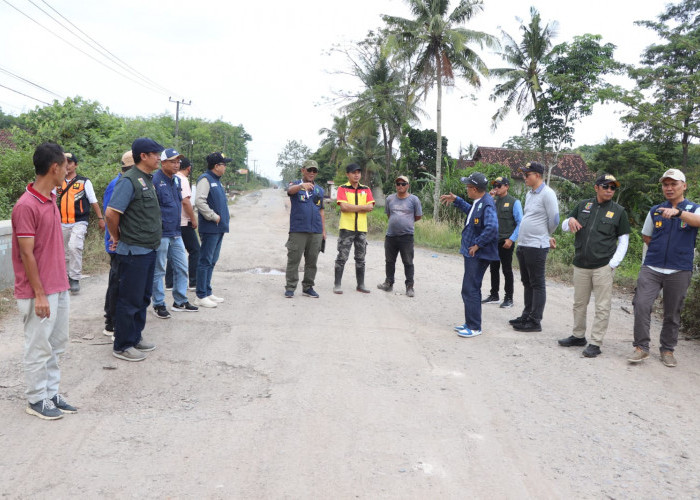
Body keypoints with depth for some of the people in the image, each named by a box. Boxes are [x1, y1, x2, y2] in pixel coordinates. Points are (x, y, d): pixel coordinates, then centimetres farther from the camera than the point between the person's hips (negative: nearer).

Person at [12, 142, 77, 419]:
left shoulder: (51, 199, 9)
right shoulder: (26, 206, -18)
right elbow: (27, 254, -18)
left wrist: (62, 283, 16)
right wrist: (39, 294, -17)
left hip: (58, 288, 9)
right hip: (39, 293, -9)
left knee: (56, 344, 15)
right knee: (39, 347, 4)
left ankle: (51, 393, 27)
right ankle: (36, 400, 18)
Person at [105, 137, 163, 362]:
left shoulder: (148, 179, 12)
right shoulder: (129, 181, -17)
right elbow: (111, 213, -22)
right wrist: (117, 238, -9)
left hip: (148, 250, 9)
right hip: (133, 251, -9)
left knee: (143, 297, 18)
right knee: (130, 300, 1)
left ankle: (135, 337, 31)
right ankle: (122, 346, 13)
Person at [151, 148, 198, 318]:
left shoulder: (176, 180, 11)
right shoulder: (155, 180, -15)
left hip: (175, 234, 8)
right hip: (160, 234, -8)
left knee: (182, 267, 13)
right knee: (158, 271, 4)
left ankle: (180, 301, 26)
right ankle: (159, 304, 15)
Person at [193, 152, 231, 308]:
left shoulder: (217, 181, 18)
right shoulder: (205, 179, -12)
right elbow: (199, 201, -23)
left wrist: (223, 220, 15)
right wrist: (214, 217, -17)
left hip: (219, 228, 10)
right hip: (210, 228, -9)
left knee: (211, 262, 14)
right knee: (205, 261, -5)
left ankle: (207, 292, 22)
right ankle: (201, 296, -1)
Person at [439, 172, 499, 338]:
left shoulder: (487, 204, -21)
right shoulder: (478, 202, 10)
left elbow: (492, 227, -33)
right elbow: (470, 210, 33)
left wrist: (477, 245, -24)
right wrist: (455, 200, 32)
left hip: (478, 254, -11)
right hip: (472, 254, 11)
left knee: (470, 290, -6)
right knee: (470, 289, 18)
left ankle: (474, 327, 2)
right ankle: (470, 323, 29)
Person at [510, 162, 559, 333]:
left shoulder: (547, 194, -12)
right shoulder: (529, 194, 15)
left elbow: (554, 219, -11)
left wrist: (546, 236, 6)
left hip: (536, 247, -9)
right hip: (523, 245, 9)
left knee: (537, 284, -1)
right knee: (527, 283, 16)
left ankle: (535, 321, 4)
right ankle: (527, 315, 27)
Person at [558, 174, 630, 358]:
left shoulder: (619, 211, 3)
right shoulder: (583, 205, 9)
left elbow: (623, 241, 3)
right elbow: (564, 226, 17)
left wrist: (612, 264, -7)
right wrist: (570, 220, -8)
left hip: (603, 267, -3)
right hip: (581, 265, 3)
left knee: (602, 307, -3)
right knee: (579, 303, 13)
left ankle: (596, 343, 5)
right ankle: (578, 336, 28)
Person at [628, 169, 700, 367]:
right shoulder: (655, 211, 10)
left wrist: (678, 212, -41)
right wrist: (662, 248, 9)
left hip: (679, 271, -1)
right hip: (651, 268, 2)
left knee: (672, 314, 7)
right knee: (641, 305, -12)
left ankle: (668, 349, 21)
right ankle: (641, 347, -3)